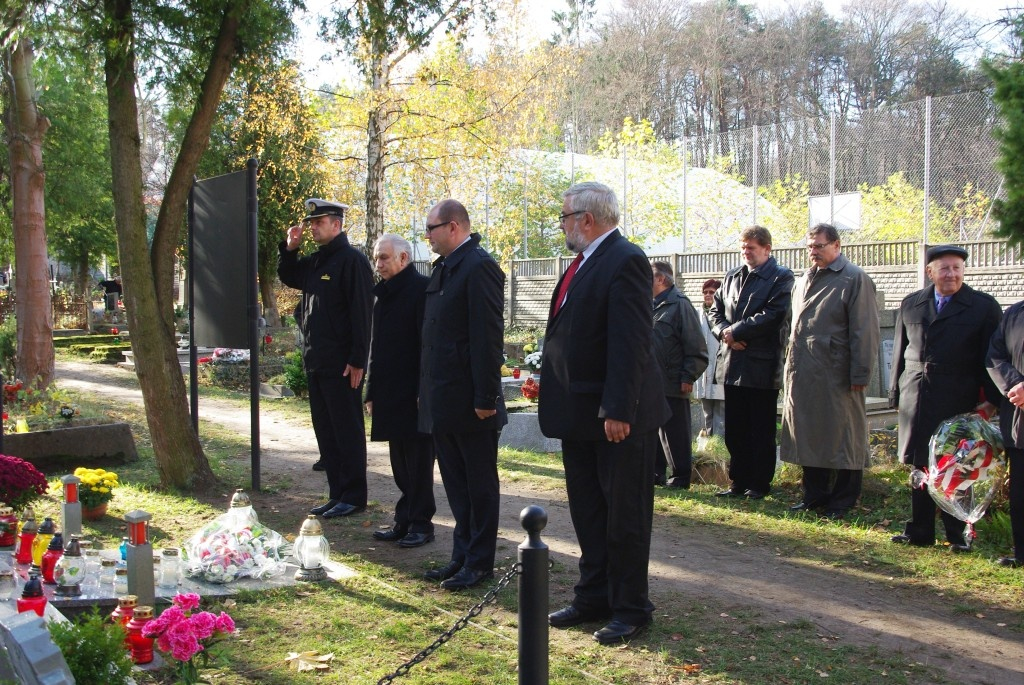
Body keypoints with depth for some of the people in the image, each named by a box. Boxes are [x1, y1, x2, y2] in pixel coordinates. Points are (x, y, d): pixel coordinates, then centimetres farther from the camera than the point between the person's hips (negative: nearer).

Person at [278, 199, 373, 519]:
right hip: (316, 361, 9)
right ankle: (337, 494, 21)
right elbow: (288, 277, 30)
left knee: (347, 430, -1)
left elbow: (361, 312, -17)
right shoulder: (314, 261, 14)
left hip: (341, 365, -9)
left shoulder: (352, 260, -12)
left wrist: (357, 360, -21)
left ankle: (353, 496, 7)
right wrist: (289, 248, 10)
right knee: (325, 430, 13)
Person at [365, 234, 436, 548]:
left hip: (414, 394, -8)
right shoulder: (384, 294, 16)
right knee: (400, 462, 13)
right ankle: (405, 521, 20)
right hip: (390, 394, 8)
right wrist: (372, 392, 16)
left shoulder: (422, 289, -10)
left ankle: (421, 523, 9)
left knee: (418, 461, 0)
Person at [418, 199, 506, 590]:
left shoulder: (479, 267, -14)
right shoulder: (443, 268, 14)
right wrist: (426, 390, 15)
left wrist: (485, 397, -21)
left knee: (480, 483, 4)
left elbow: (488, 336, -19)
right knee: (455, 483, 16)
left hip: (469, 399, -9)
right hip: (443, 400, 9)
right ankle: (462, 555, 26)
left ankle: (479, 562, 13)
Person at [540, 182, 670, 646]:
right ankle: (593, 597, 30)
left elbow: (631, 342, -23)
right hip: (580, 413, 10)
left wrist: (618, 410, -25)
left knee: (625, 516, 4)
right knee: (587, 512, 17)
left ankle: (630, 608, 16)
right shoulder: (582, 264, 12)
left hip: (618, 416, -9)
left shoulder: (625, 261, -17)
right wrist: (550, 383, 13)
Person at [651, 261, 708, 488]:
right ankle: (656, 473, 21)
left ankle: (680, 478, 9)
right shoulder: (651, 306, 14)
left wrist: (688, 377, -15)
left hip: (672, 384, -7)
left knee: (675, 434, 0)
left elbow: (696, 348, -12)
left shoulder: (679, 305, -8)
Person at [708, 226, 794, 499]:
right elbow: (716, 310, 14)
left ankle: (760, 484, 12)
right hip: (732, 364, 6)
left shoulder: (781, 277, -5)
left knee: (761, 430, 3)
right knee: (735, 429, 10)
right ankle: (739, 482, 19)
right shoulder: (732, 276, 15)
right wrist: (725, 333, -6)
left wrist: (735, 331, -13)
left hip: (762, 366, -6)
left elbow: (773, 315, -16)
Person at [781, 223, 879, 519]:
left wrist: (860, 375, -15)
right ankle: (814, 495, 23)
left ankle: (842, 502, 12)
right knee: (809, 436, 12)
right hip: (802, 373, 7)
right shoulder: (805, 280, 15)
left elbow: (864, 331, -11)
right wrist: (792, 364, 15)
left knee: (841, 439, 2)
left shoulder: (855, 280, -7)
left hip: (836, 375, -7)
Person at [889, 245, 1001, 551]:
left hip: (958, 401, -3)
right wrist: (895, 394, 10)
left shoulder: (984, 307, 2)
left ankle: (958, 535, 14)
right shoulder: (910, 305, 11)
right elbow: (899, 353, 14)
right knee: (919, 466, 8)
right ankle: (919, 531, 16)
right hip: (916, 400, 3)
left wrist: (992, 400, -5)